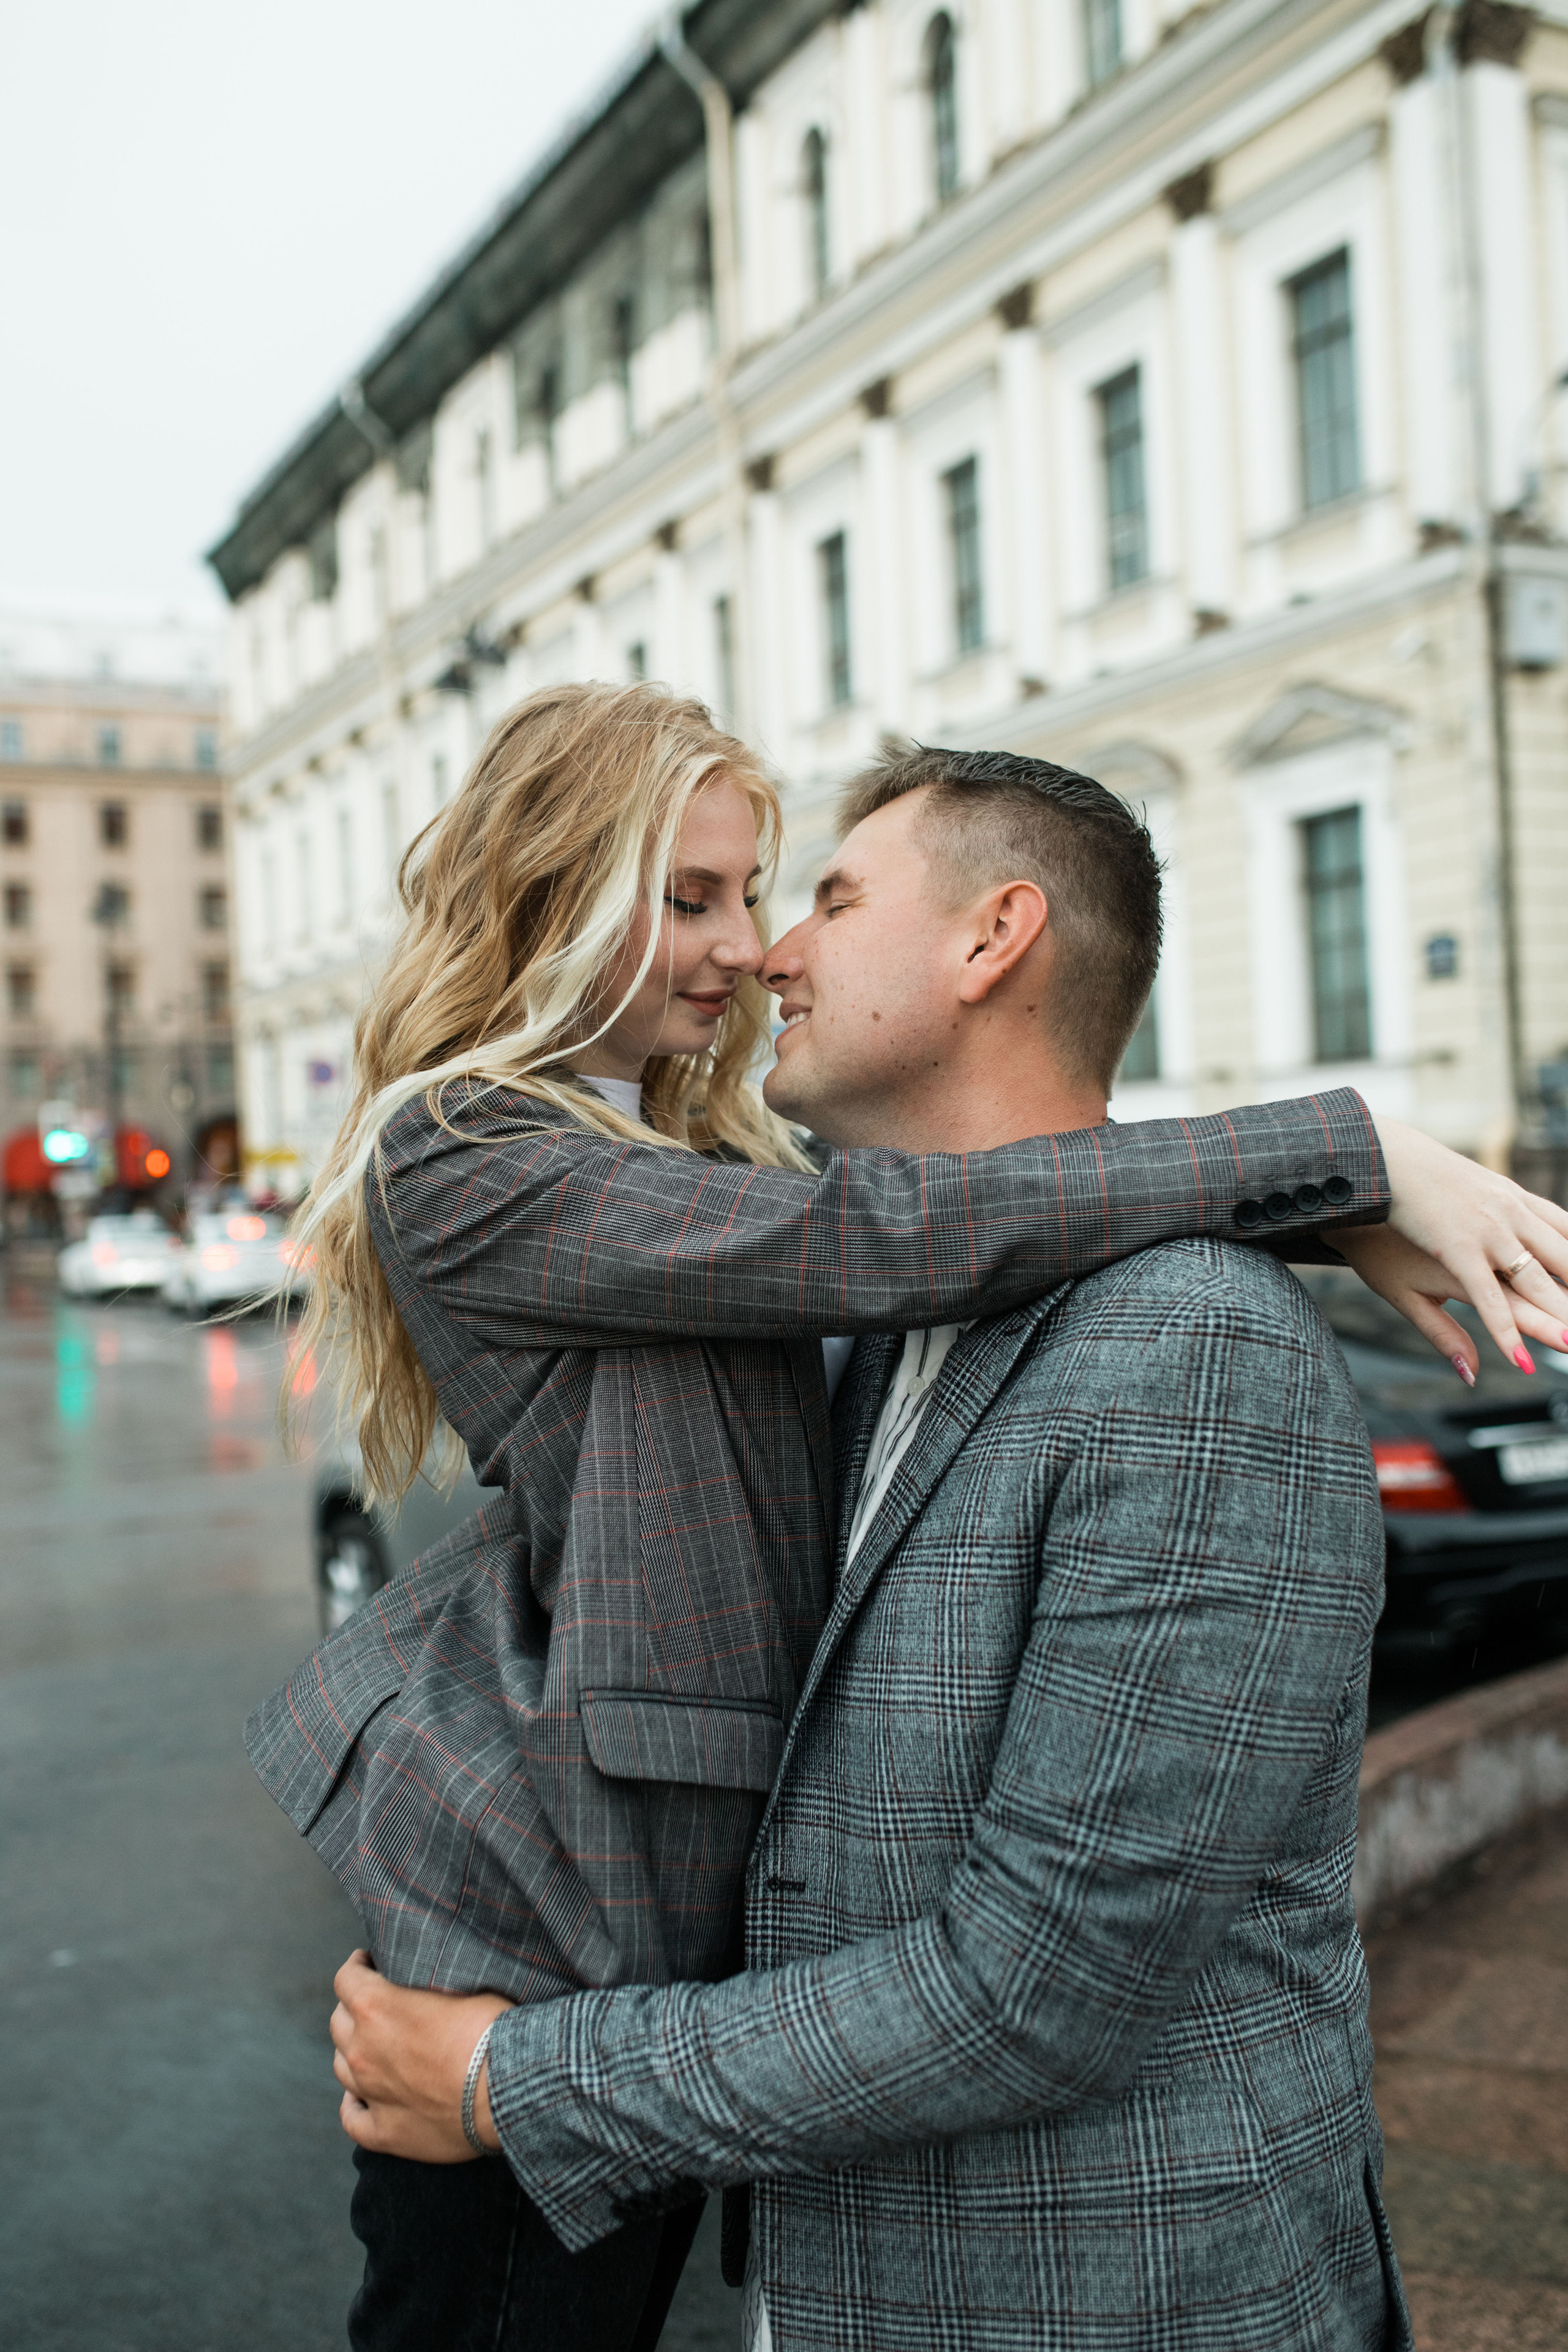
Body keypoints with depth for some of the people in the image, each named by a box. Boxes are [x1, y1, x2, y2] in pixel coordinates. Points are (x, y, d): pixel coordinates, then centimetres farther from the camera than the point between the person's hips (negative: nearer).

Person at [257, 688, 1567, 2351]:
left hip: (681, 1887, 8)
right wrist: (1353, 1154, -26)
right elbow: (882, 1243, -27)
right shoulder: (456, 1162, -18)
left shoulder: (695, 1150, 13)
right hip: (548, 1900, -8)